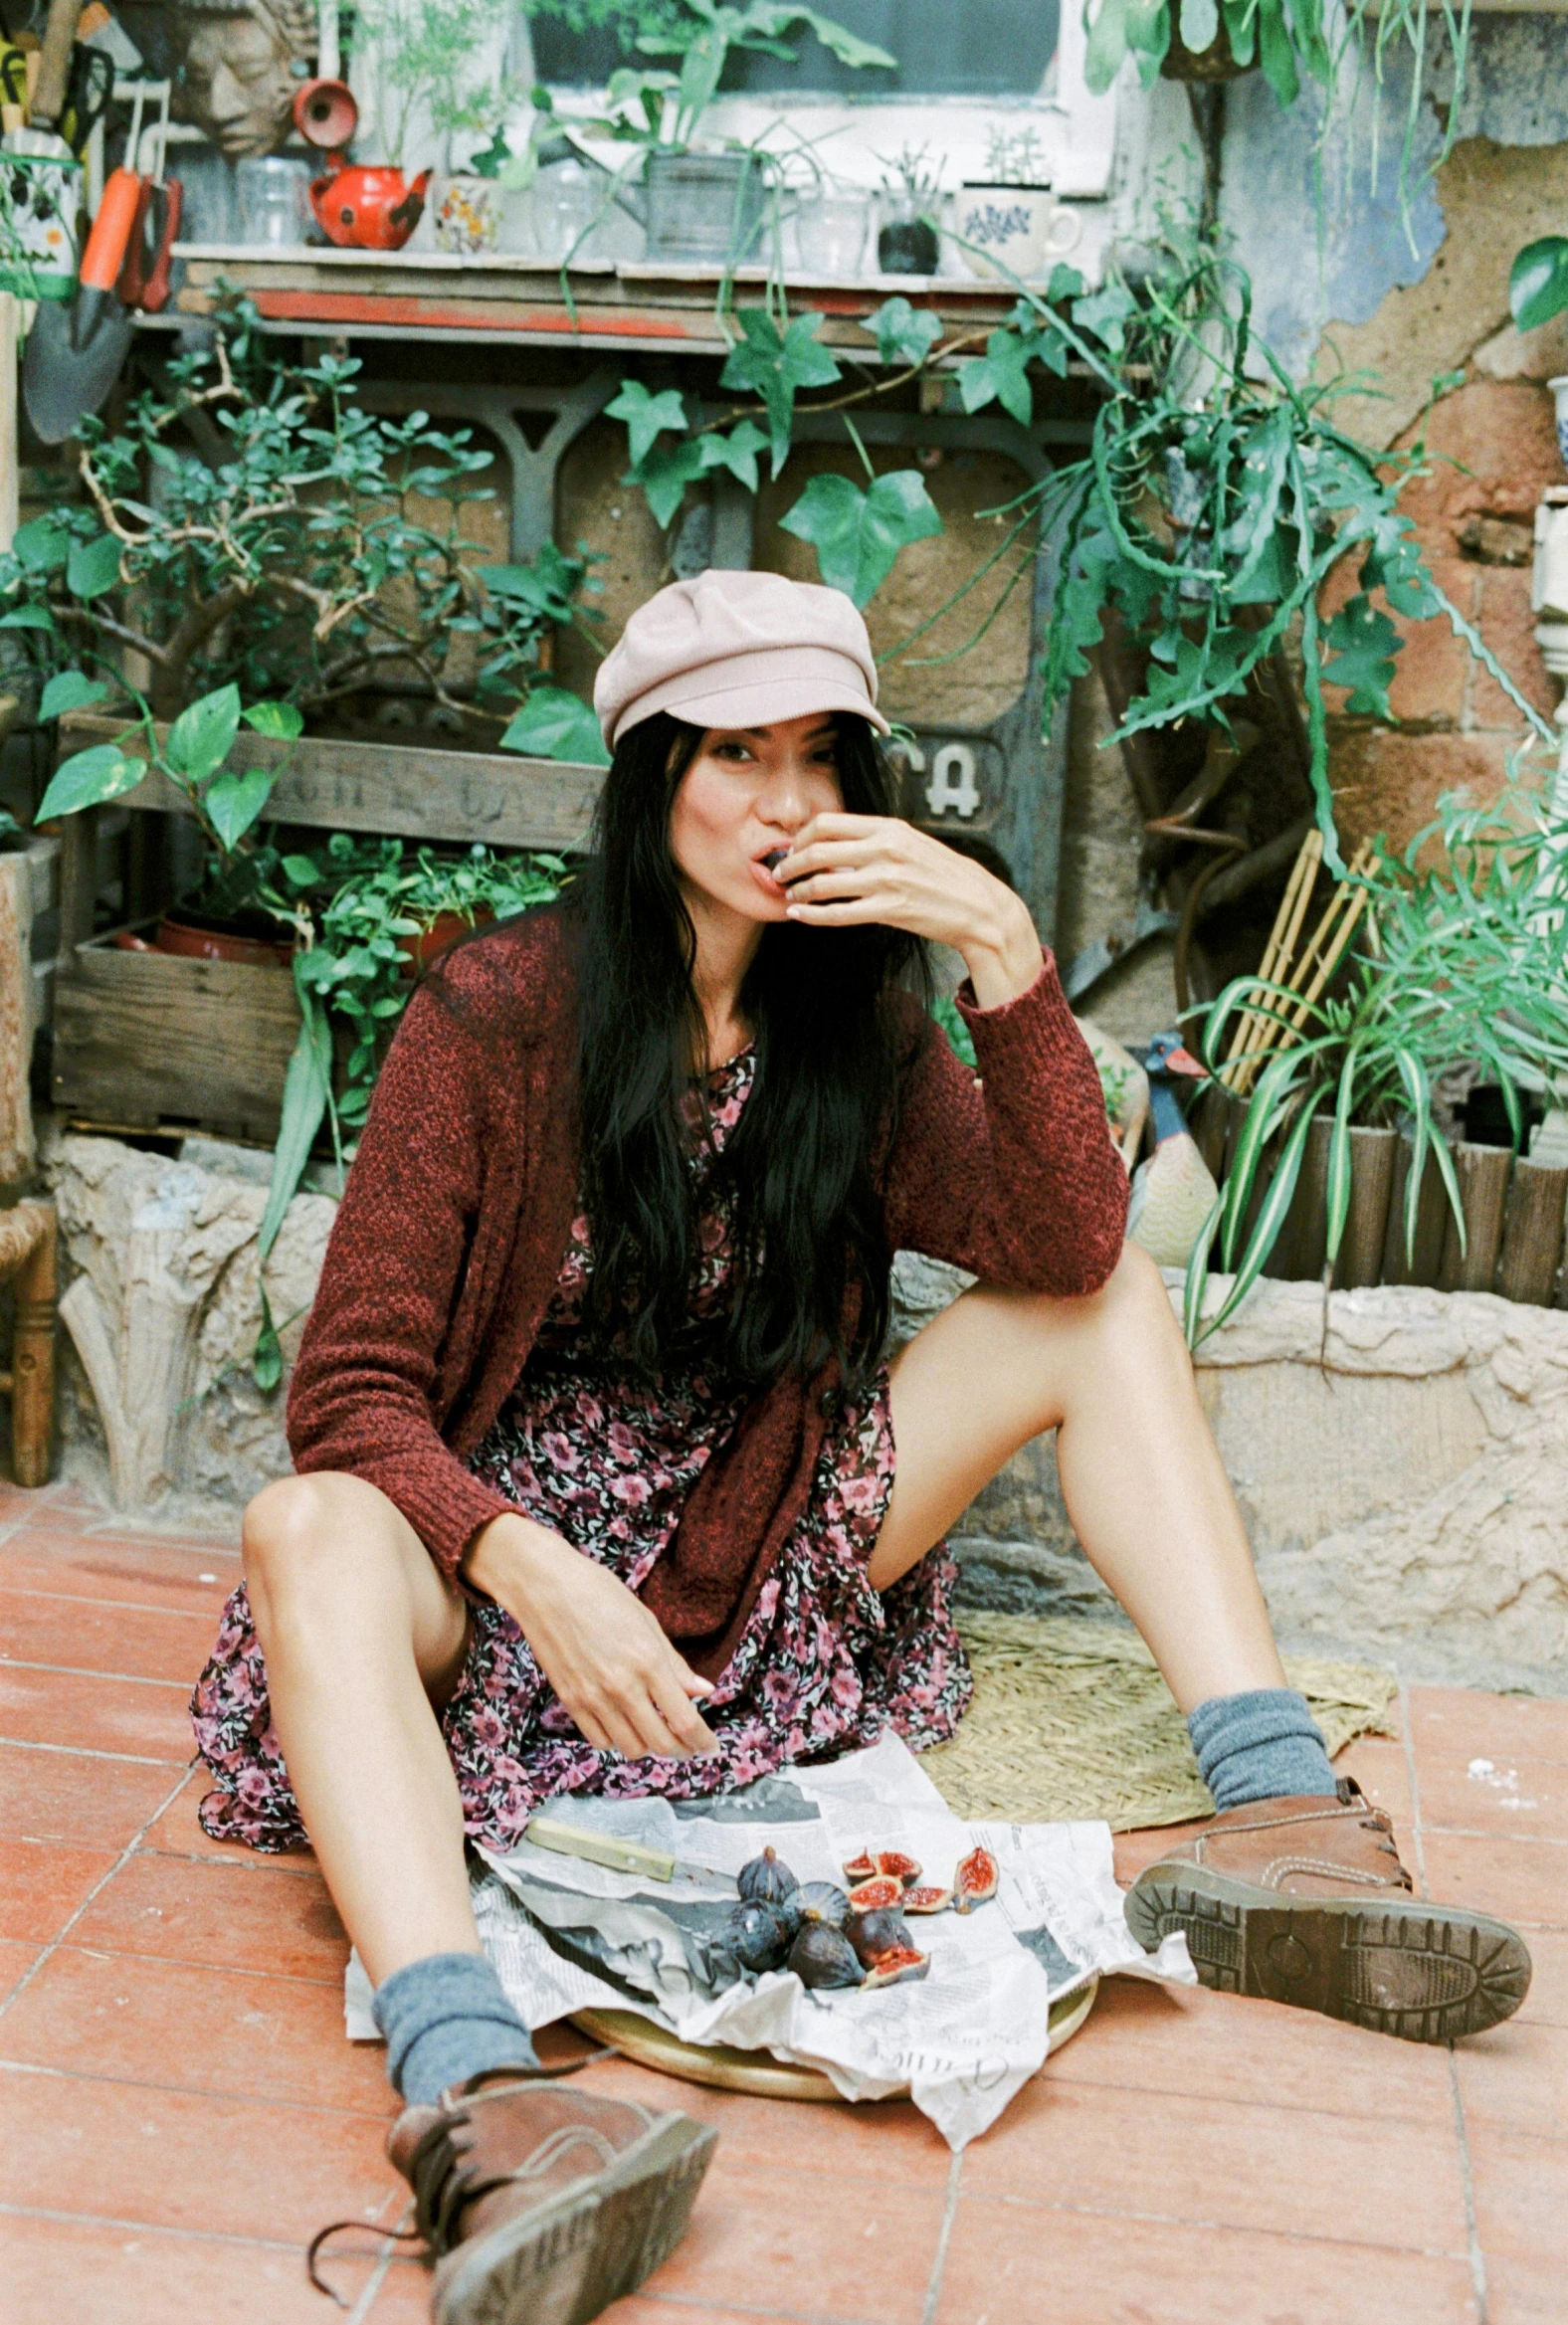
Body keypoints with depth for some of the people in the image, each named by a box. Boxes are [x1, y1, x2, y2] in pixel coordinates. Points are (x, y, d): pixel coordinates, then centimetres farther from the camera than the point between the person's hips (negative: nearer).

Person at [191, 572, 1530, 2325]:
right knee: (307, 1538, -37)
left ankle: (1277, 1822, -20)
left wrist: (1006, 953, -23)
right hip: (497, 1546, -4)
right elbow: (353, 1392, -16)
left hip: (757, 1557, 4)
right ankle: (470, 2094, -58)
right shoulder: (493, 1016, -13)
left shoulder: (855, 1023, 1)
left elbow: (1065, 1246, -12)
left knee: (1114, 1305, -6)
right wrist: (534, 1574, -34)